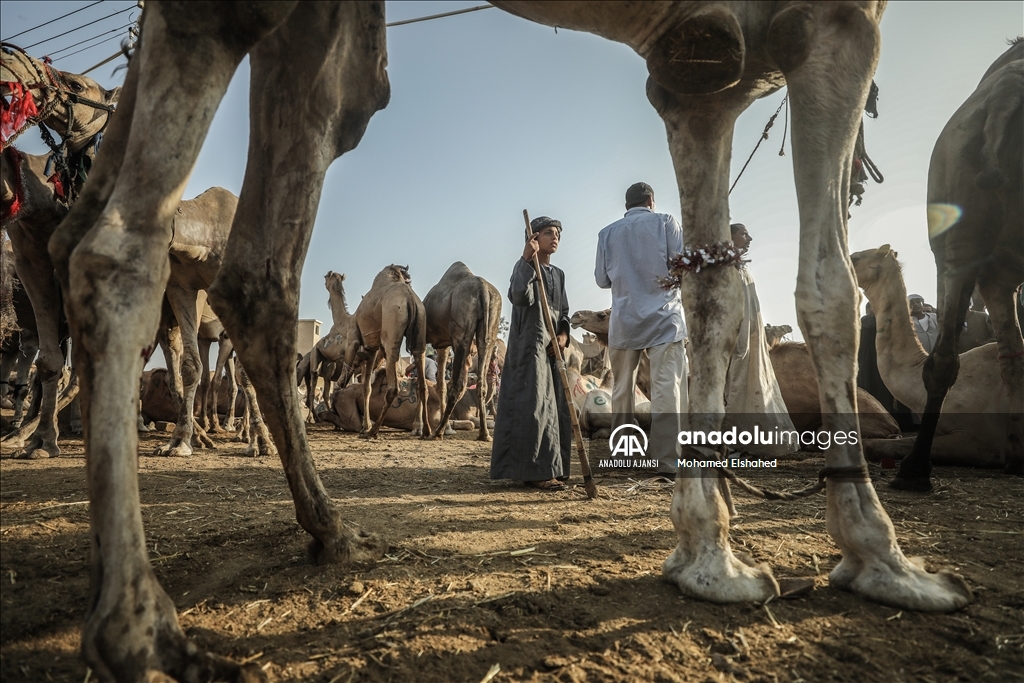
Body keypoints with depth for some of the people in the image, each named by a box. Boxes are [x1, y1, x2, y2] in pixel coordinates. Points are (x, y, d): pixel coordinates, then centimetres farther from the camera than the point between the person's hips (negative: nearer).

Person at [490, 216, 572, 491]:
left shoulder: (558, 275, 19)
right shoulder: (524, 266, -2)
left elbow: (564, 312, 17)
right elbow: (520, 296, -23)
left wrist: (563, 334, -2)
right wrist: (527, 259, -24)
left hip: (552, 348, 8)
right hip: (530, 345, -8)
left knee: (555, 408, 7)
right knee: (532, 406, -11)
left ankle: (549, 469, 16)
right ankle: (534, 471, -6)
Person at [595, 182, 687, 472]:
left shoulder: (607, 233, 8)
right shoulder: (665, 222, 1)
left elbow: (602, 279, 11)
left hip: (624, 321, 3)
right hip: (663, 317, -3)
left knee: (622, 390, 12)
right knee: (668, 389, -4)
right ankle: (668, 459, -7)